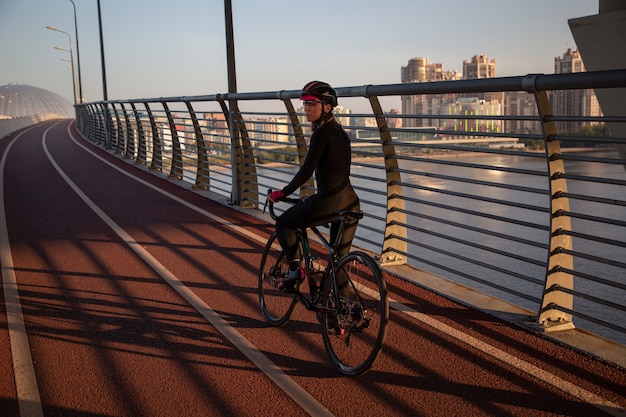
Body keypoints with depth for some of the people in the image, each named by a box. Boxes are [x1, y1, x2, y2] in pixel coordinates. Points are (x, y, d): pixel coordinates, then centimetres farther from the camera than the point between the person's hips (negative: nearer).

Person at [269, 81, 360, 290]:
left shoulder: (322, 133, -10)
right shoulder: (340, 131, 17)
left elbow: (307, 170, -14)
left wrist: (283, 192, -2)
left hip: (330, 202, -8)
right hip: (351, 203, 8)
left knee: (283, 223, 14)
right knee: (341, 259, 15)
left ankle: (295, 267, 0)